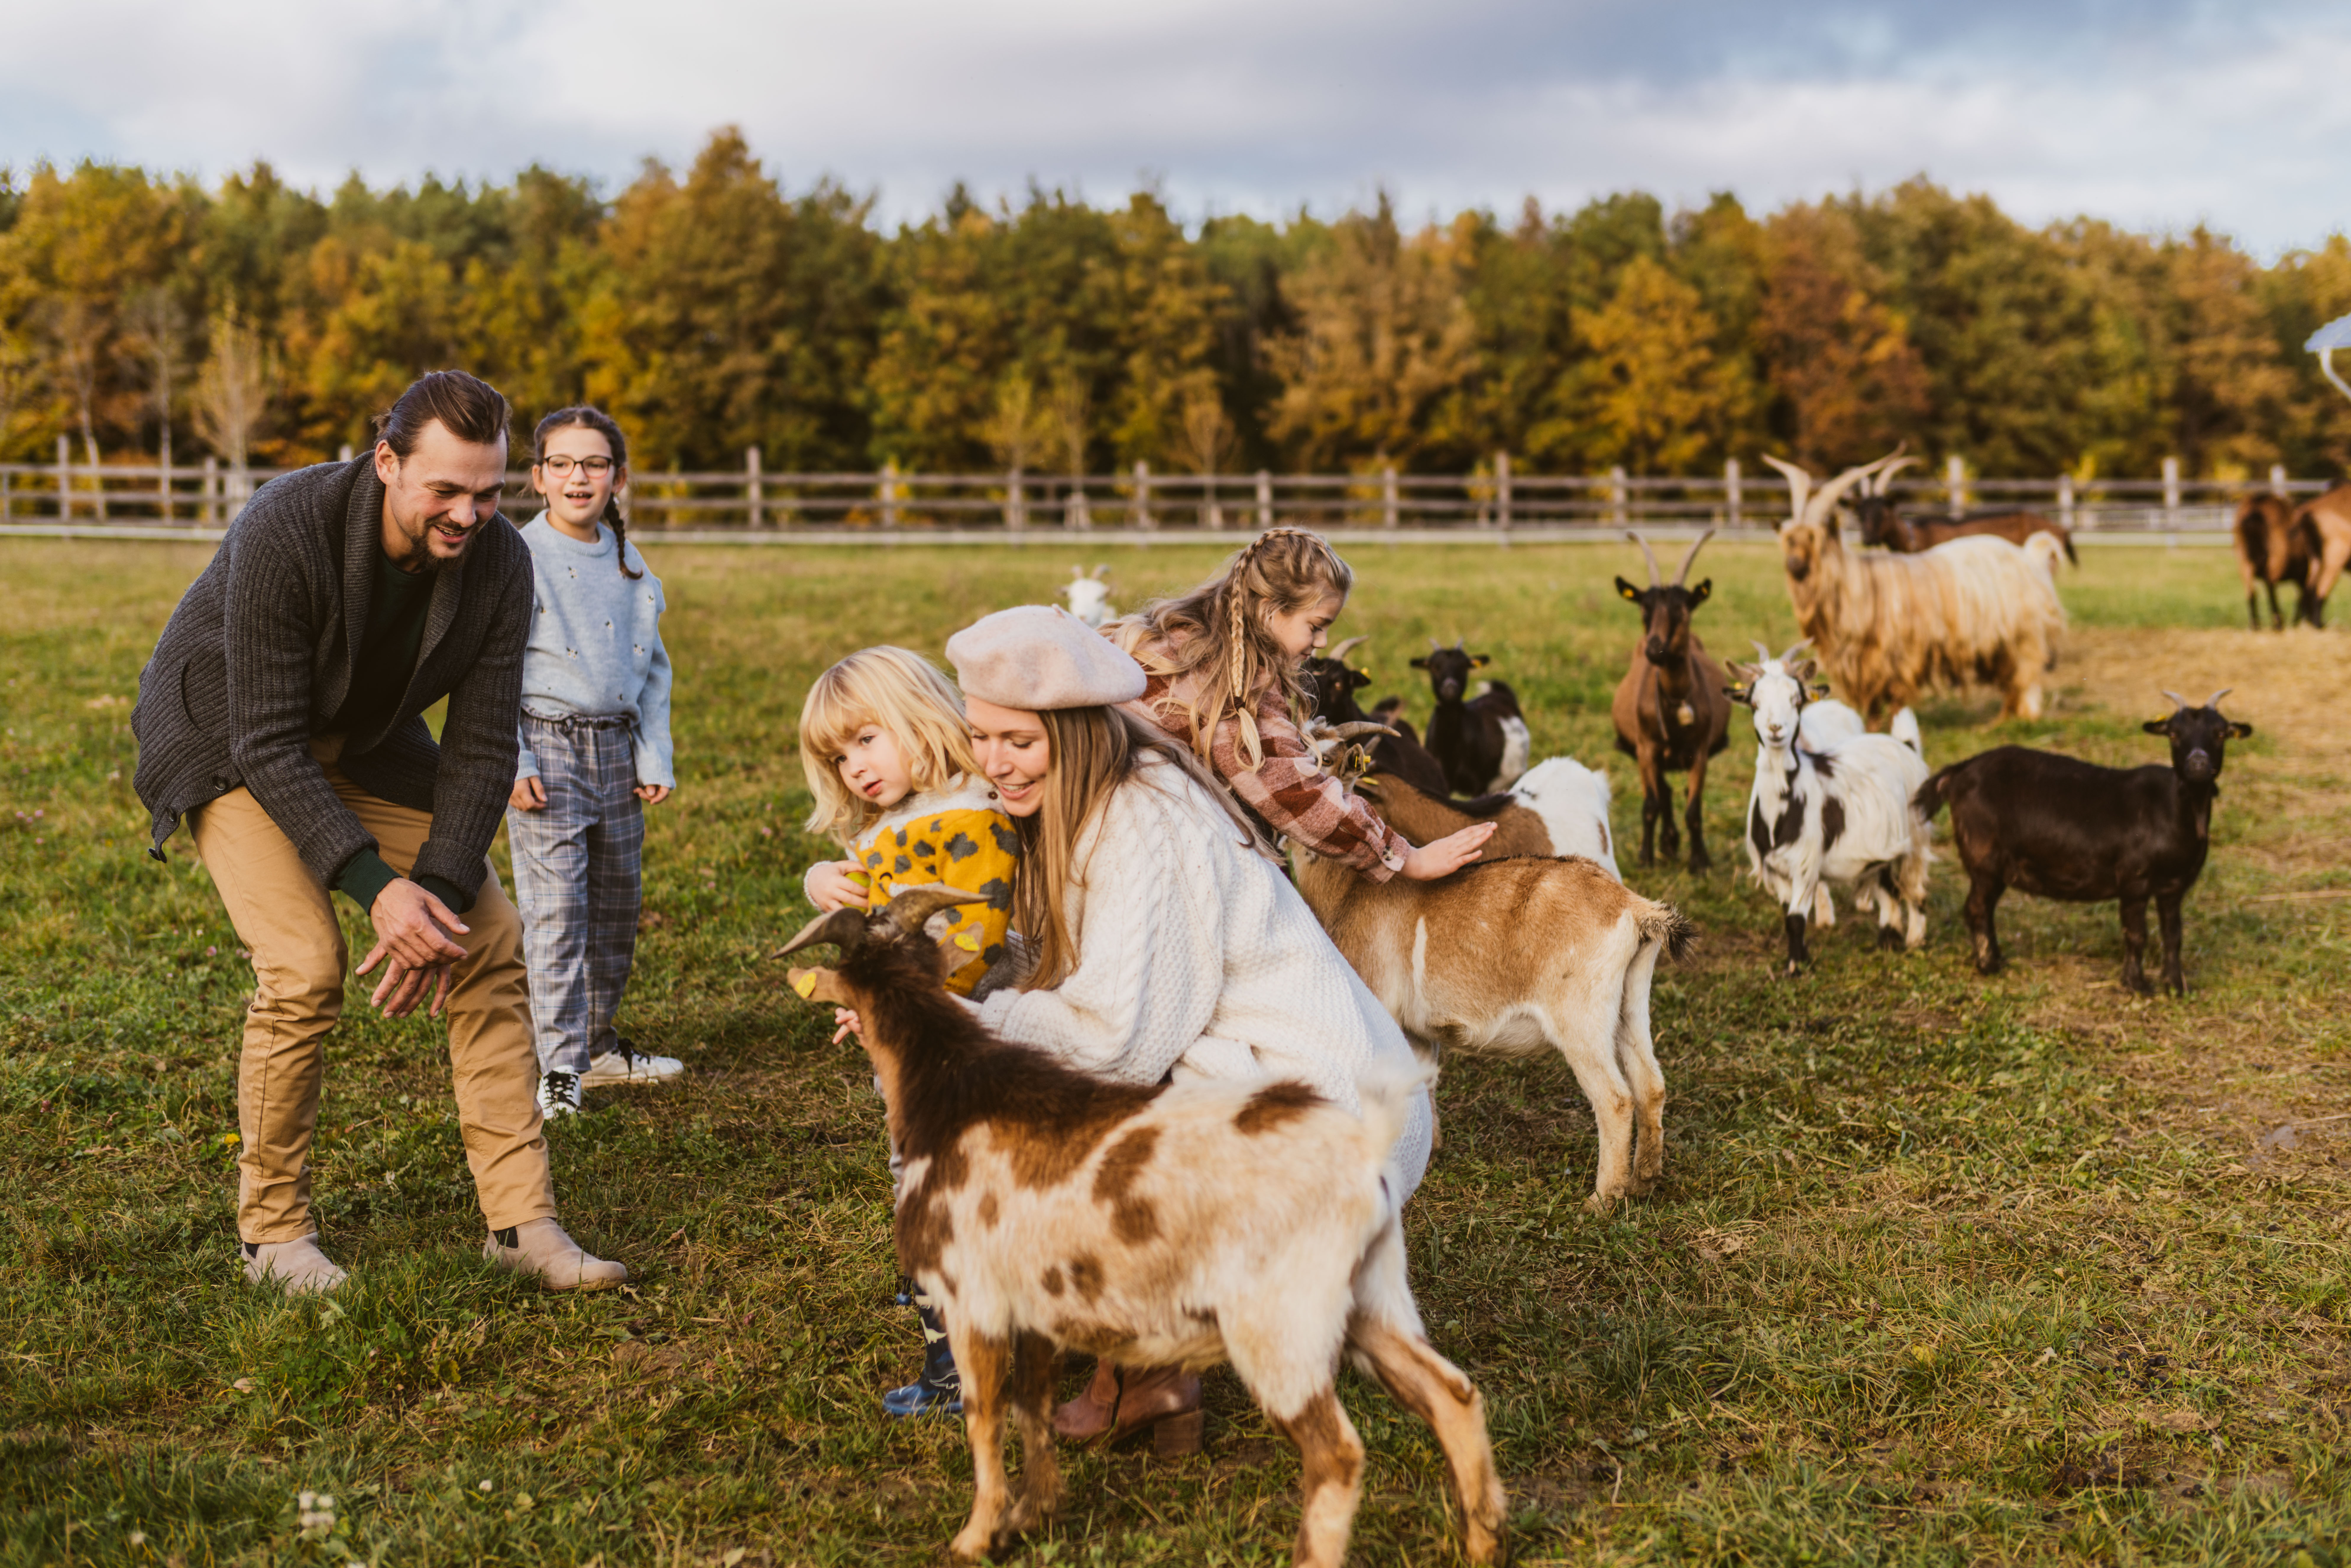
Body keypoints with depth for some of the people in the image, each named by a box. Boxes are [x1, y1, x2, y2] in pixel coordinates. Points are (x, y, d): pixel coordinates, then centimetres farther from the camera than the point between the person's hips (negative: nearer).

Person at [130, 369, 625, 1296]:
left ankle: (520, 1220, 0)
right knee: (305, 965, -22)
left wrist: (442, 894, -25)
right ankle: (273, 1229, -3)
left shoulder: (499, 562, -21)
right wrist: (376, 886, -37)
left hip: (365, 746, 5)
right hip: (228, 740, -5)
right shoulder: (286, 532, -34)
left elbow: (481, 748, -14)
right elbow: (268, 744, -31)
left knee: (492, 938, -7)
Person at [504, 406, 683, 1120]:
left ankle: (598, 1043, 27)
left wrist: (655, 757, 8)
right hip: (547, 746, -6)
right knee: (556, 911, -8)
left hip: (617, 748, 6)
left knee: (618, 904, 13)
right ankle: (559, 1069, -5)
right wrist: (512, 763, -15)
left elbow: (653, 668, 15)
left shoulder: (631, 564, 9)